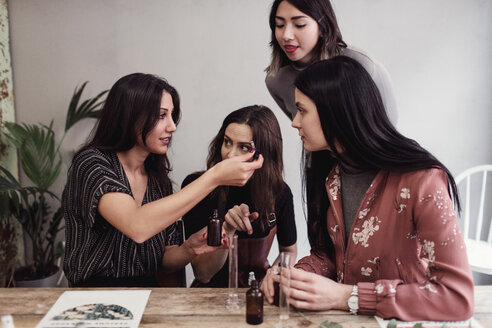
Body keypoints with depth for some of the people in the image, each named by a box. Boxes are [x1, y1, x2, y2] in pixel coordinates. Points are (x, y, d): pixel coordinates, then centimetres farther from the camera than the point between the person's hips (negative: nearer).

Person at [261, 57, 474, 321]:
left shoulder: (421, 181, -19)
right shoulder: (329, 174, 1)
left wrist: (346, 297, -23)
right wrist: (295, 276, -11)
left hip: (398, 319, -4)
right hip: (344, 319, 5)